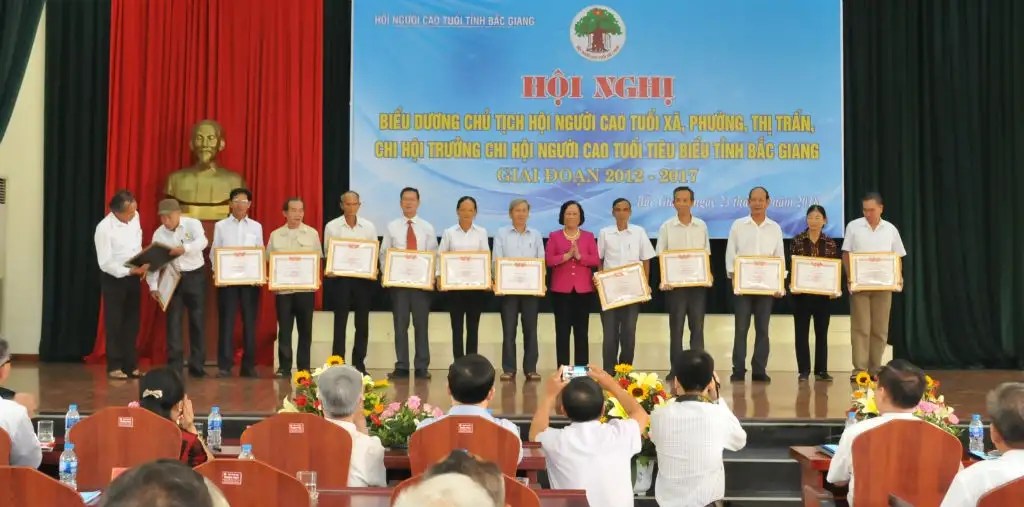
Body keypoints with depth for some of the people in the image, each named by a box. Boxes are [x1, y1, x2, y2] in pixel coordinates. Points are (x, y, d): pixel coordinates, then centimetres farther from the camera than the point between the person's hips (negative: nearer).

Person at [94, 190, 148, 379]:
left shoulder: (135, 217, -3)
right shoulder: (104, 228, -21)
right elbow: (105, 263, -21)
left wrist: (142, 265, 0)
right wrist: (131, 271, -26)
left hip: (133, 277, 6)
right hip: (113, 279, -6)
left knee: (132, 323, 10)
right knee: (114, 324, 3)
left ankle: (131, 365, 17)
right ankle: (114, 367, 13)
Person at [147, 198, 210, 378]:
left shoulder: (193, 224, -9)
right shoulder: (158, 234, -2)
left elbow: (202, 242, -27)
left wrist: (184, 248, -45)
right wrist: (153, 286, -17)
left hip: (195, 276, -2)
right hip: (173, 278, 2)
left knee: (197, 320, 3)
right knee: (173, 321, -1)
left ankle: (196, 365, 11)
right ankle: (174, 365, 4)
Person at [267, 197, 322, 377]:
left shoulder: (312, 233, 5)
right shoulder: (275, 235, 7)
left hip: (306, 288, 0)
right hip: (282, 288, 0)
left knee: (305, 329, 4)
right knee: (284, 329, 1)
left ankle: (304, 367, 12)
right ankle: (284, 367, 6)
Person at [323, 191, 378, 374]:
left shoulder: (369, 227, 6)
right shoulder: (332, 226, 1)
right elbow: (327, 252, 3)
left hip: (363, 277, 2)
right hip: (341, 277, -2)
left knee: (362, 322, 5)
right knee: (340, 322, 0)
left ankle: (359, 363, 14)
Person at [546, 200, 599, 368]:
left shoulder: (588, 236, 10)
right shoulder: (554, 236, 7)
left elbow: (596, 261, 0)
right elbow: (549, 260, -4)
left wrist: (579, 256, -14)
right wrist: (567, 255, -15)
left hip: (583, 289, 1)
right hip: (561, 289, -1)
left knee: (582, 331, 2)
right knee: (562, 331, -1)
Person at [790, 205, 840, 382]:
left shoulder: (830, 243, 4)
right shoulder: (797, 240, 0)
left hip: (823, 292, 1)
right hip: (801, 292, -1)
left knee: (822, 331, 7)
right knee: (802, 331, 1)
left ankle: (821, 370, 14)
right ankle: (803, 370, 7)